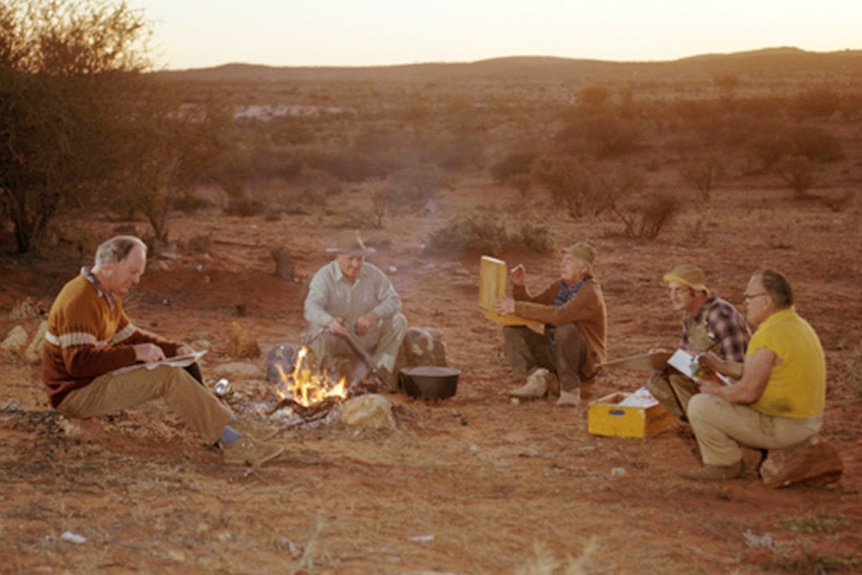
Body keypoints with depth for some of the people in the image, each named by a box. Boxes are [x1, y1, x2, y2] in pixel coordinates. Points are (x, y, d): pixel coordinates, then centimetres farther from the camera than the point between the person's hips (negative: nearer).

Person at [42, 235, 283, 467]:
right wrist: (135, 354, -27)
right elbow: (78, 362, -29)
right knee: (169, 376, -22)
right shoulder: (79, 300, -21)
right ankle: (235, 443, -21)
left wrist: (173, 349, 3)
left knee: (181, 367, 3)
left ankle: (234, 429, -7)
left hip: (94, 381, 10)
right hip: (74, 394, -10)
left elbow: (130, 335, 19)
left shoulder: (107, 295, 11)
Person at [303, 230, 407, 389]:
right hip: (335, 337, -4)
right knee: (320, 338, -38)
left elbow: (393, 300, -9)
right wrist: (330, 321, -56)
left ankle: (381, 371, -12)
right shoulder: (324, 276, -17)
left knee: (398, 320, -16)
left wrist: (374, 315, -31)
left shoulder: (373, 273, -4)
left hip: (363, 335, 4)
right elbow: (311, 308, -32)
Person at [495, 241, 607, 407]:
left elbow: (559, 315, -36)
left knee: (565, 329, -38)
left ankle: (570, 389, -23)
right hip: (553, 353, 8)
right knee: (512, 328, -6)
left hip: (582, 362, -8)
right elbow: (532, 304, 12)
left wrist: (518, 307, -35)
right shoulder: (560, 286, 7)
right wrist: (519, 285, -8)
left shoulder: (590, 293, -20)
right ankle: (536, 379, -17)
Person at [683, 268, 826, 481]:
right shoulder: (798, 325, 9)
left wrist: (717, 390, -5)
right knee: (729, 396, 28)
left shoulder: (767, 336, -23)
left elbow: (748, 392, -24)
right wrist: (722, 366, 18)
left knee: (699, 405, -9)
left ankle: (725, 464, 4)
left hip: (782, 428, -10)